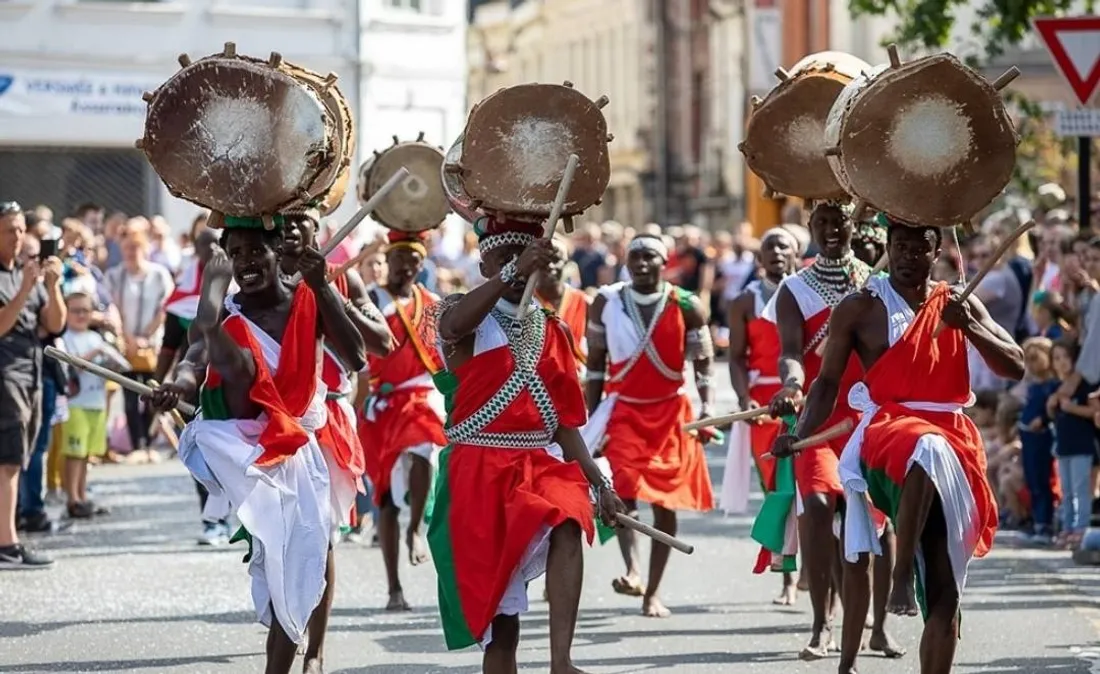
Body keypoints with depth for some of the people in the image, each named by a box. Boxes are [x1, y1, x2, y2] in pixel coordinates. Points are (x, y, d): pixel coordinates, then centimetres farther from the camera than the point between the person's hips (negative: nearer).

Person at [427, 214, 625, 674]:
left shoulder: (552, 331, 15)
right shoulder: (467, 315, 2)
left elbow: (565, 421, 16)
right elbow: (451, 325, -25)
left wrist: (599, 482, 5)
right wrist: (512, 272, -37)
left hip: (541, 462, 3)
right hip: (481, 468, -3)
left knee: (568, 522, -30)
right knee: (498, 607, -3)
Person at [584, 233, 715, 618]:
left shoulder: (687, 307, -5)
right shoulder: (606, 304, -1)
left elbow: (703, 360, -1)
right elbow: (595, 364, 7)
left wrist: (706, 406, -14)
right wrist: (592, 417, 5)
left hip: (671, 412, 0)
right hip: (623, 409, 0)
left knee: (667, 502, 3)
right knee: (623, 489, -21)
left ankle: (653, 592, 10)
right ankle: (632, 571, -32)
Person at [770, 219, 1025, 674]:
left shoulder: (961, 306, 15)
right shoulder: (860, 308, 6)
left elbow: (1015, 367, 9)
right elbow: (828, 382, 5)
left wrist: (969, 327, -7)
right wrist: (801, 433, -11)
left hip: (953, 439, 4)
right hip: (885, 431, -4)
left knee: (945, 586, -2)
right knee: (927, 451, -43)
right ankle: (901, 581, -38)